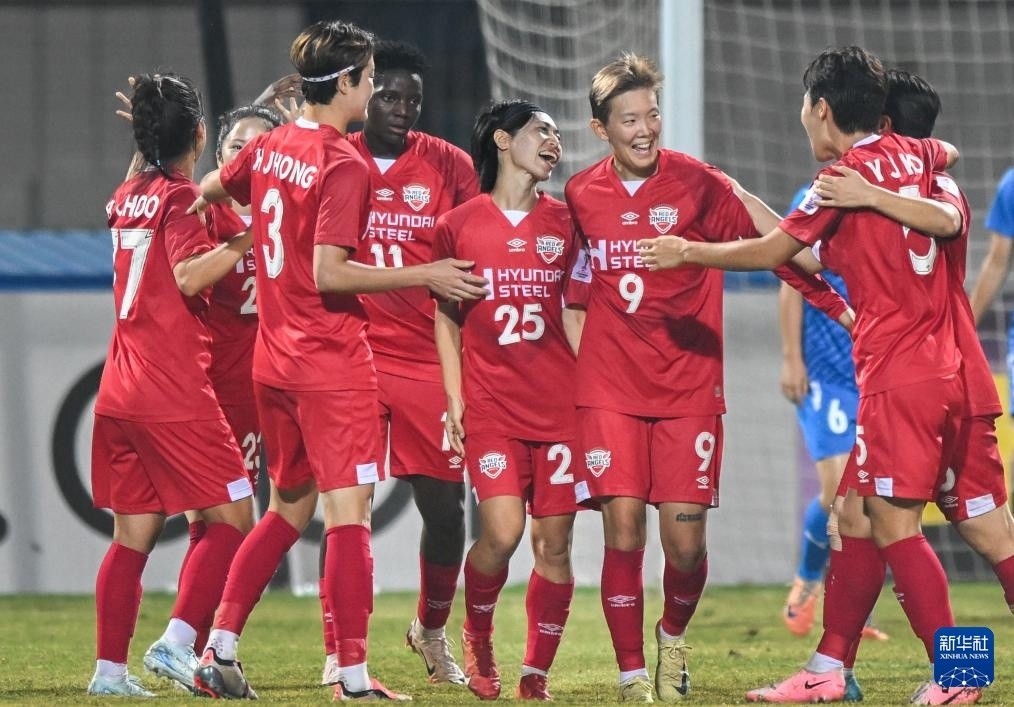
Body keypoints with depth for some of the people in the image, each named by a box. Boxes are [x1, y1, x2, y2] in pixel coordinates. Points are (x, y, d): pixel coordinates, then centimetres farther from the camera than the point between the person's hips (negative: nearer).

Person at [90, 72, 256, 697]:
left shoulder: (127, 196, 14)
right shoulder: (181, 198, -9)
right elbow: (190, 274, -23)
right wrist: (246, 241, -15)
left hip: (119, 393, 8)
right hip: (174, 393, -8)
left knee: (134, 534, 10)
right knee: (233, 518, -3)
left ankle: (110, 668, 7)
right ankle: (177, 641, -13)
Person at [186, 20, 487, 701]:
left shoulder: (269, 147, 8)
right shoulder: (343, 165, -16)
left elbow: (212, 188, 28)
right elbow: (329, 273, -22)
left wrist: (204, 200, 51)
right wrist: (425, 275, -17)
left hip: (274, 359, 8)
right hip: (334, 361, -8)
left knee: (288, 508, 19)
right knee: (349, 511, -7)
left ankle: (219, 649, 15)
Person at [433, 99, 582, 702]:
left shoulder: (564, 223, 9)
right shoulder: (459, 225, 4)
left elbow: (574, 313, 13)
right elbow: (445, 318, 9)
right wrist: (454, 399, 1)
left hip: (560, 404, 2)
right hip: (491, 405, -2)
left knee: (555, 540, -2)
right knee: (502, 532, -16)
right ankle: (477, 637, 11)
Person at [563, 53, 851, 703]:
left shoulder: (698, 183, -5)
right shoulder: (581, 194, 3)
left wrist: (834, 304, -2)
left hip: (689, 386, -1)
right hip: (611, 387, 1)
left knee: (685, 539, -4)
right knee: (623, 533, -9)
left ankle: (673, 638, 27)